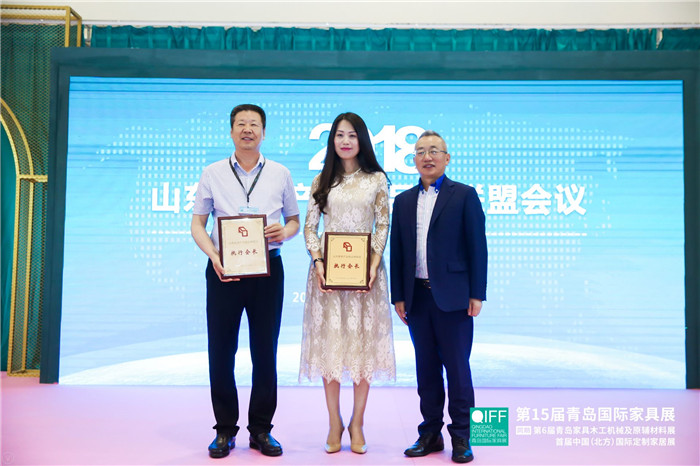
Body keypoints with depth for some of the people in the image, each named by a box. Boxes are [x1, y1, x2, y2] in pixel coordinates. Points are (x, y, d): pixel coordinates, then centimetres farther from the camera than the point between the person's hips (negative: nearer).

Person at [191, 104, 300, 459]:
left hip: (267, 268, 0)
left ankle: (261, 430, 18)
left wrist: (284, 231, -11)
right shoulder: (212, 174, 7)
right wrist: (214, 256, -12)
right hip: (223, 269, 0)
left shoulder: (280, 174, 9)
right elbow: (197, 223, 6)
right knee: (220, 349, 2)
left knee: (265, 350, 4)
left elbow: (294, 220, 13)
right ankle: (225, 429, 18)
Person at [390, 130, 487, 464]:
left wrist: (477, 294, -8)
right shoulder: (403, 201, 13)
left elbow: (477, 246, -3)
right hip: (417, 296, 4)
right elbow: (397, 251, 11)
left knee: (457, 366, 3)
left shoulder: (464, 195, 2)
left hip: (452, 296, -4)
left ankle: (461, 436, 15)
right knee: (426, 367, 11)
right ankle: (430, 432, 22)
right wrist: (398, 296, 6)